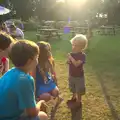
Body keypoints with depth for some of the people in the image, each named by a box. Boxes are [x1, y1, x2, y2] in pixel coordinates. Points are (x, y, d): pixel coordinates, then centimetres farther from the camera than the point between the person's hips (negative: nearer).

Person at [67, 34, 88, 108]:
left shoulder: (82, 55, -22)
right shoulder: (72, 53, -3)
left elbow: (76, 64, -33)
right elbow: (69, 62, 6)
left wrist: (71, 57, -30)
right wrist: (68, 61, -16)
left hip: (79, 76, -6)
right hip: (71, 75, 7)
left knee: (79, 91, 10)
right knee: (73, 89, 26)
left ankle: (78, 102, 28)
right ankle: (74, 98, 49)